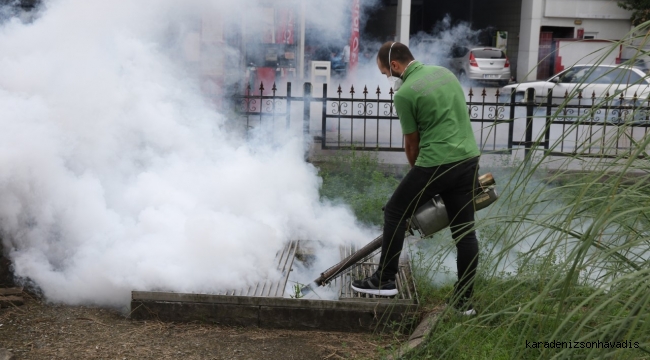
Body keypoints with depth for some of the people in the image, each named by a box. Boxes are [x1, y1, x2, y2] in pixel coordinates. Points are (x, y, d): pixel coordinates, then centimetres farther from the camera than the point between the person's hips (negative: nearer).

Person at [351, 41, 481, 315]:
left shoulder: (404, 93, -8)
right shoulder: (444, 72, 14)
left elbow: (412, 142, 1)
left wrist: (419, 174, 18)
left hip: (435, 164, -7)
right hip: (468, 159, 7)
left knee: (395, 212, 11)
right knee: (464, 230, 9)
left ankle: (385, 280, 16)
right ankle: (464, 299, 14)